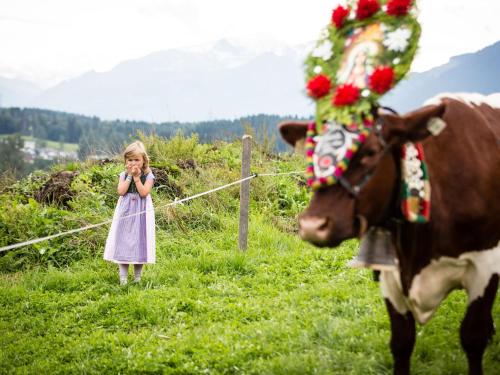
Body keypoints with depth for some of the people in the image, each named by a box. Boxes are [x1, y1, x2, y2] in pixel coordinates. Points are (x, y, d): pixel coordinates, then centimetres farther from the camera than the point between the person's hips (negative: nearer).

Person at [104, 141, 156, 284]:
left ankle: (137, 276, 14)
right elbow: (121, 192, -12)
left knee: (139, 241, 3)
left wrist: (136, 177, -17)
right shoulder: (124, 175, 4)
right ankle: (123, 277, 4)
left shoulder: (148, 176, -4)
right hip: (125, 212, 2)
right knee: (124, 241, 0)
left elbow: (143, 193, -17)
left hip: (141, 213, -2)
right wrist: (130, 176, -13)